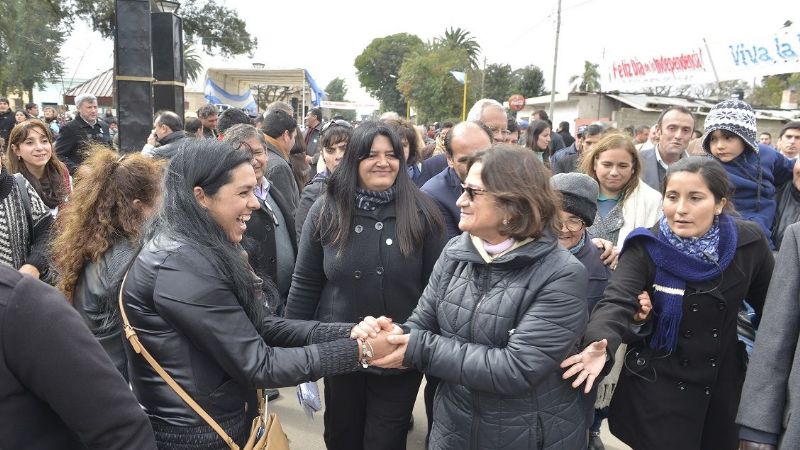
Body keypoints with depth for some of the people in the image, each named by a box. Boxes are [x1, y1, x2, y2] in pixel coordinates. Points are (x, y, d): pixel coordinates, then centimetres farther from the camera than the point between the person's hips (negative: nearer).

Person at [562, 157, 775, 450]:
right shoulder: (645, 248, -17)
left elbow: (770, 303, 6)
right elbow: (616, 302, -30)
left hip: (723, 384, 3)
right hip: (658, 387, -3)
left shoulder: (749, 242, -8)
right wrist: (601, 344, -50)